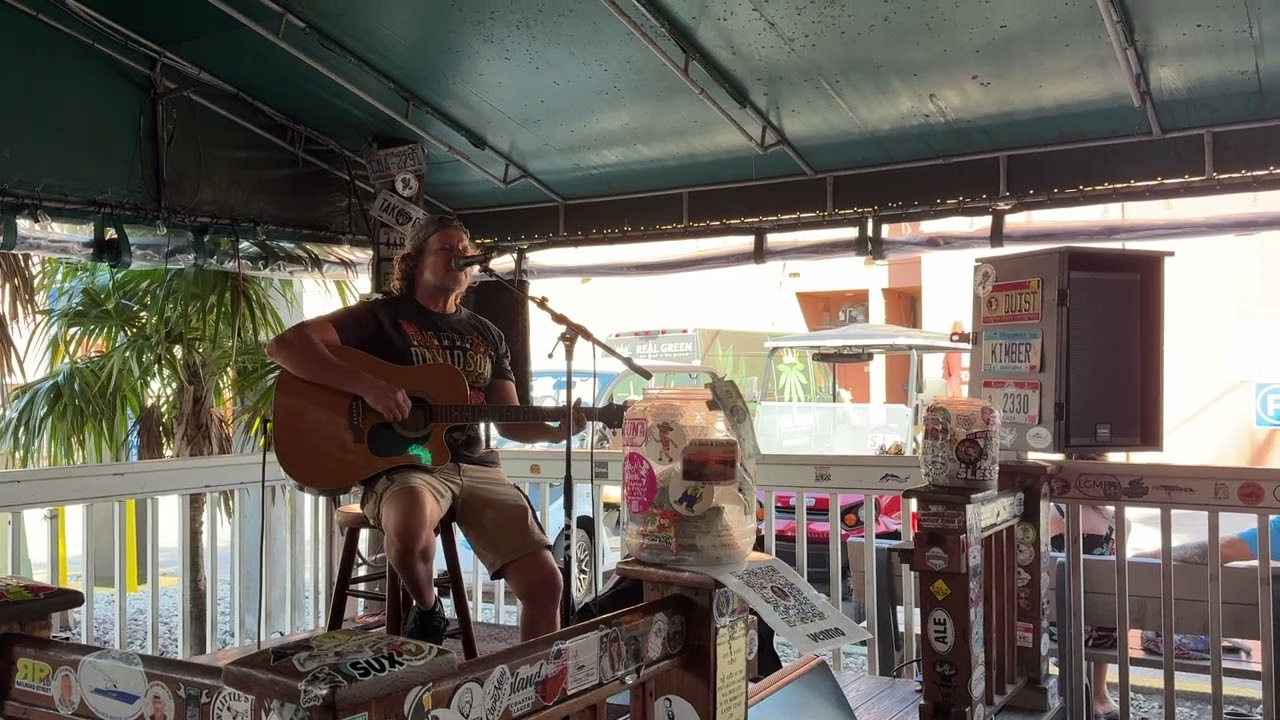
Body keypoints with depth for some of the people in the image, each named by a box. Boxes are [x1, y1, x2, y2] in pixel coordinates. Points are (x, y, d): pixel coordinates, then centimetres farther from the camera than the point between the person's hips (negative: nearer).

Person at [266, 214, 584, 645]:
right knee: (411, 526, -40)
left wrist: (556, 432, -6)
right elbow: (285, 345, -10)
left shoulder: (487, 335, 18)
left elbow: (511, 422, 17)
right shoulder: (382, 316, 1)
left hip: (477, 467, 5)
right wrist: (368, 386, -21)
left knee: (545, 582, -11)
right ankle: (426, 610, -7)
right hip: (402, 464, -5)